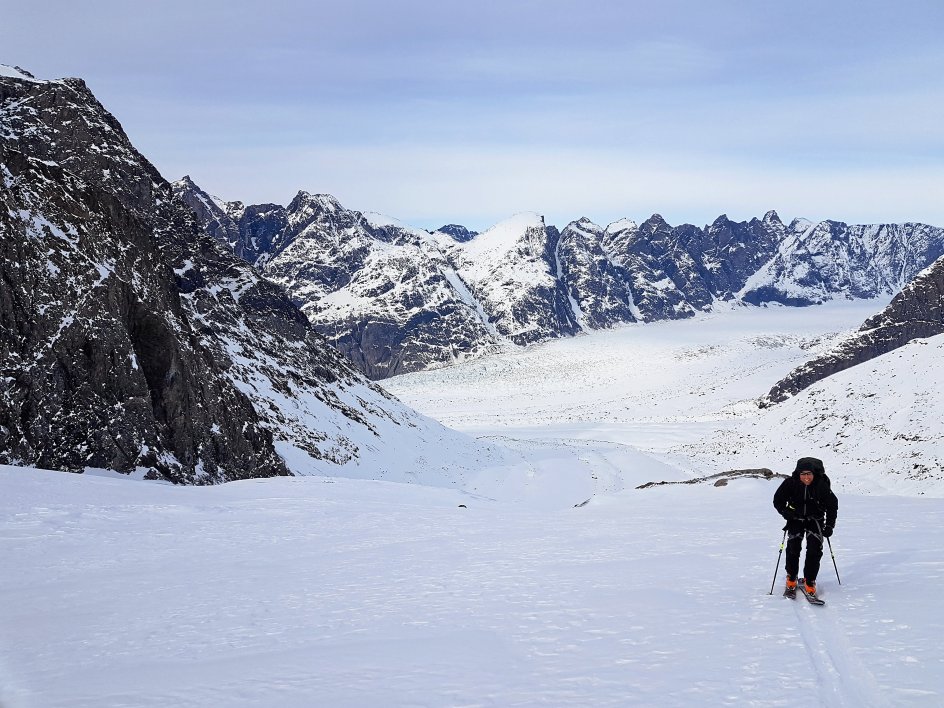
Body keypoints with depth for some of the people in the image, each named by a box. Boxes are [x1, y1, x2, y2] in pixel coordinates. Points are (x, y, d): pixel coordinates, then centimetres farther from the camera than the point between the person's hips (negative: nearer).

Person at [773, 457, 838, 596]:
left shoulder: (821, 485, -18)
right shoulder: (790, 483, -18)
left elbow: (832, 505, -4)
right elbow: (778, 500, -3)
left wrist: (829, 525, -7)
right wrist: (786, 512, -21)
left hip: (815, 520, 0)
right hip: (796, 519, 0)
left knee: (815, 550, -12)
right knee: (793, 547, -9)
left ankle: (810, 582, -2)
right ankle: (791, 578, 13)